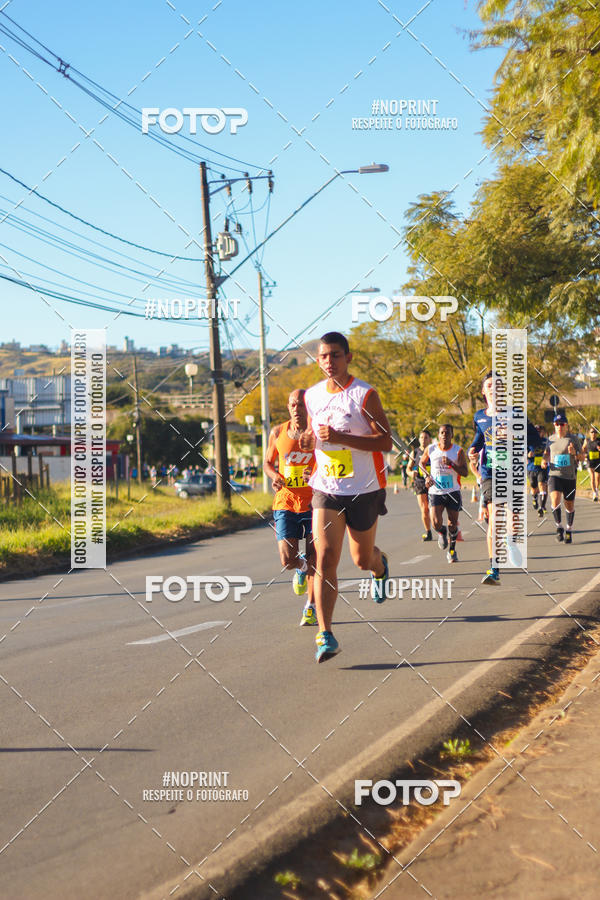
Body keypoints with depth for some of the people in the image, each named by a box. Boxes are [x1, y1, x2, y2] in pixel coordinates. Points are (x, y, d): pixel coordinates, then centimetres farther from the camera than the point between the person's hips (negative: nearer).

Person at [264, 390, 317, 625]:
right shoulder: (278, 433, 3)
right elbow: (268, 462, 17)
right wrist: (275, 476, -4)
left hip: (314, 502, -1)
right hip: (285, 502, 1)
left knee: (314, 559, 1)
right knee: (288, 560, -8)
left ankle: (310, 607, 19)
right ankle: (301, 567, 30)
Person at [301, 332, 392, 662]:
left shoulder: (365, 394, -10)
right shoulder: (312, 396, 5)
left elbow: (386, 442, -13)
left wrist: (340, 437, -23)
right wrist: (309, 440, -5)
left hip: (364, 489, -2)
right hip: (326, 489, 3)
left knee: (362, 558, 12)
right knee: (325, 558, -11)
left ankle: (380, 566, 51)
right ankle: (325, 635, -10)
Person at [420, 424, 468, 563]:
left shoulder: (458, 451, -5)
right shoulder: (430, 449, -2)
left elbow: (465, 472, -10)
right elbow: (422, 463, 16)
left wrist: (452, 464, -25)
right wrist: (426, 477, -1)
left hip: (453, 492, 0)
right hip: (435, 492, 0)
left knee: (453, 524, 5)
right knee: (437, 524, -16)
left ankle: (452, 550, 29)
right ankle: (442, 533, 22)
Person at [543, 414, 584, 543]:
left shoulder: (573, 439, -1)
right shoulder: (551, 439, 7)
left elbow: (582, 457, 2)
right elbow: (547, 453, 24)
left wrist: (574, 453, -19)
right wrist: (545, 460, 3)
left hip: (570, 476, -1)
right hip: (554, 475, 1)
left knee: (569, 505, 8)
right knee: (555, 501, -20)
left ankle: (569, 530, 28)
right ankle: (559, 527, -1)